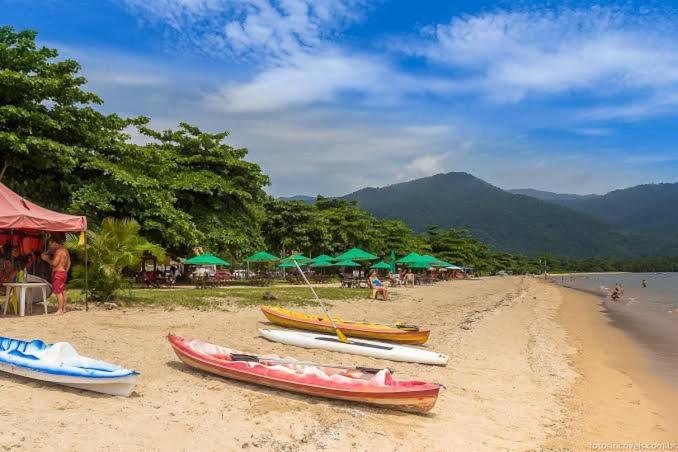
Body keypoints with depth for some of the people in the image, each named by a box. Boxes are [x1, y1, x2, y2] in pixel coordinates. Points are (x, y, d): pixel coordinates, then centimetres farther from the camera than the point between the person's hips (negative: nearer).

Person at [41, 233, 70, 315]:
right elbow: (68, 263, 21)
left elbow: (54, 263, -20)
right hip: (63, 272, 10)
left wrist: (46, 259, -7)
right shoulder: (65, 250, 15)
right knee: (62, 291, 12)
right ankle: (63, 309, 16)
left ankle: (60, 310, -8)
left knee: (58, 292, -8)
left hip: (58, 273, -10)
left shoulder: (59, 251, -15)